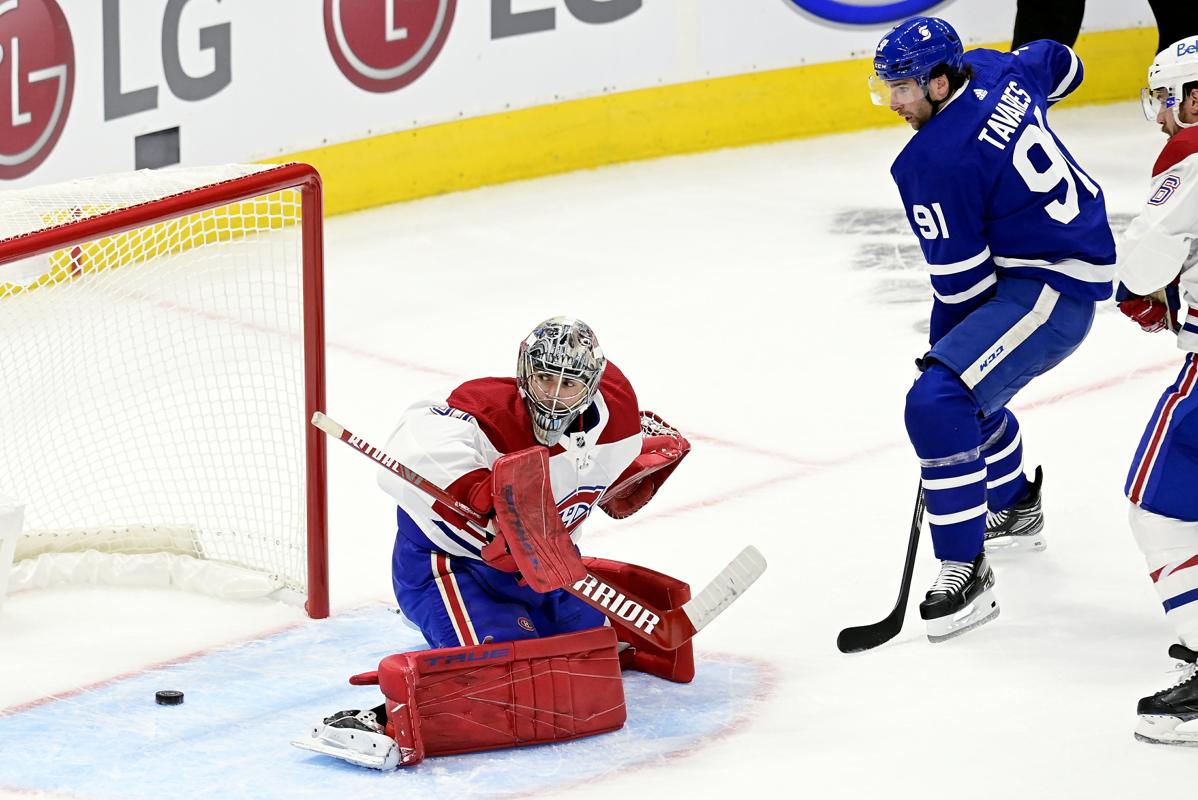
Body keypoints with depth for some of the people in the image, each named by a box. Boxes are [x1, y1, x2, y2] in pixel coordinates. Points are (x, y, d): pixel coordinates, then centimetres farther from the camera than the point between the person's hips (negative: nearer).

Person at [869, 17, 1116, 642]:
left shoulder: (934, 162, -23)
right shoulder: (992, 71, 1)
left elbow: (960, 281, -16)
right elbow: (1060, 64, 24)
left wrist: (942, 344, 0)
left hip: (1053, 288, -11)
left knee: (938, 400, -24)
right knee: (965, 382, 31)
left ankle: (965, 571, -23)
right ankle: (1015, 510, 51)